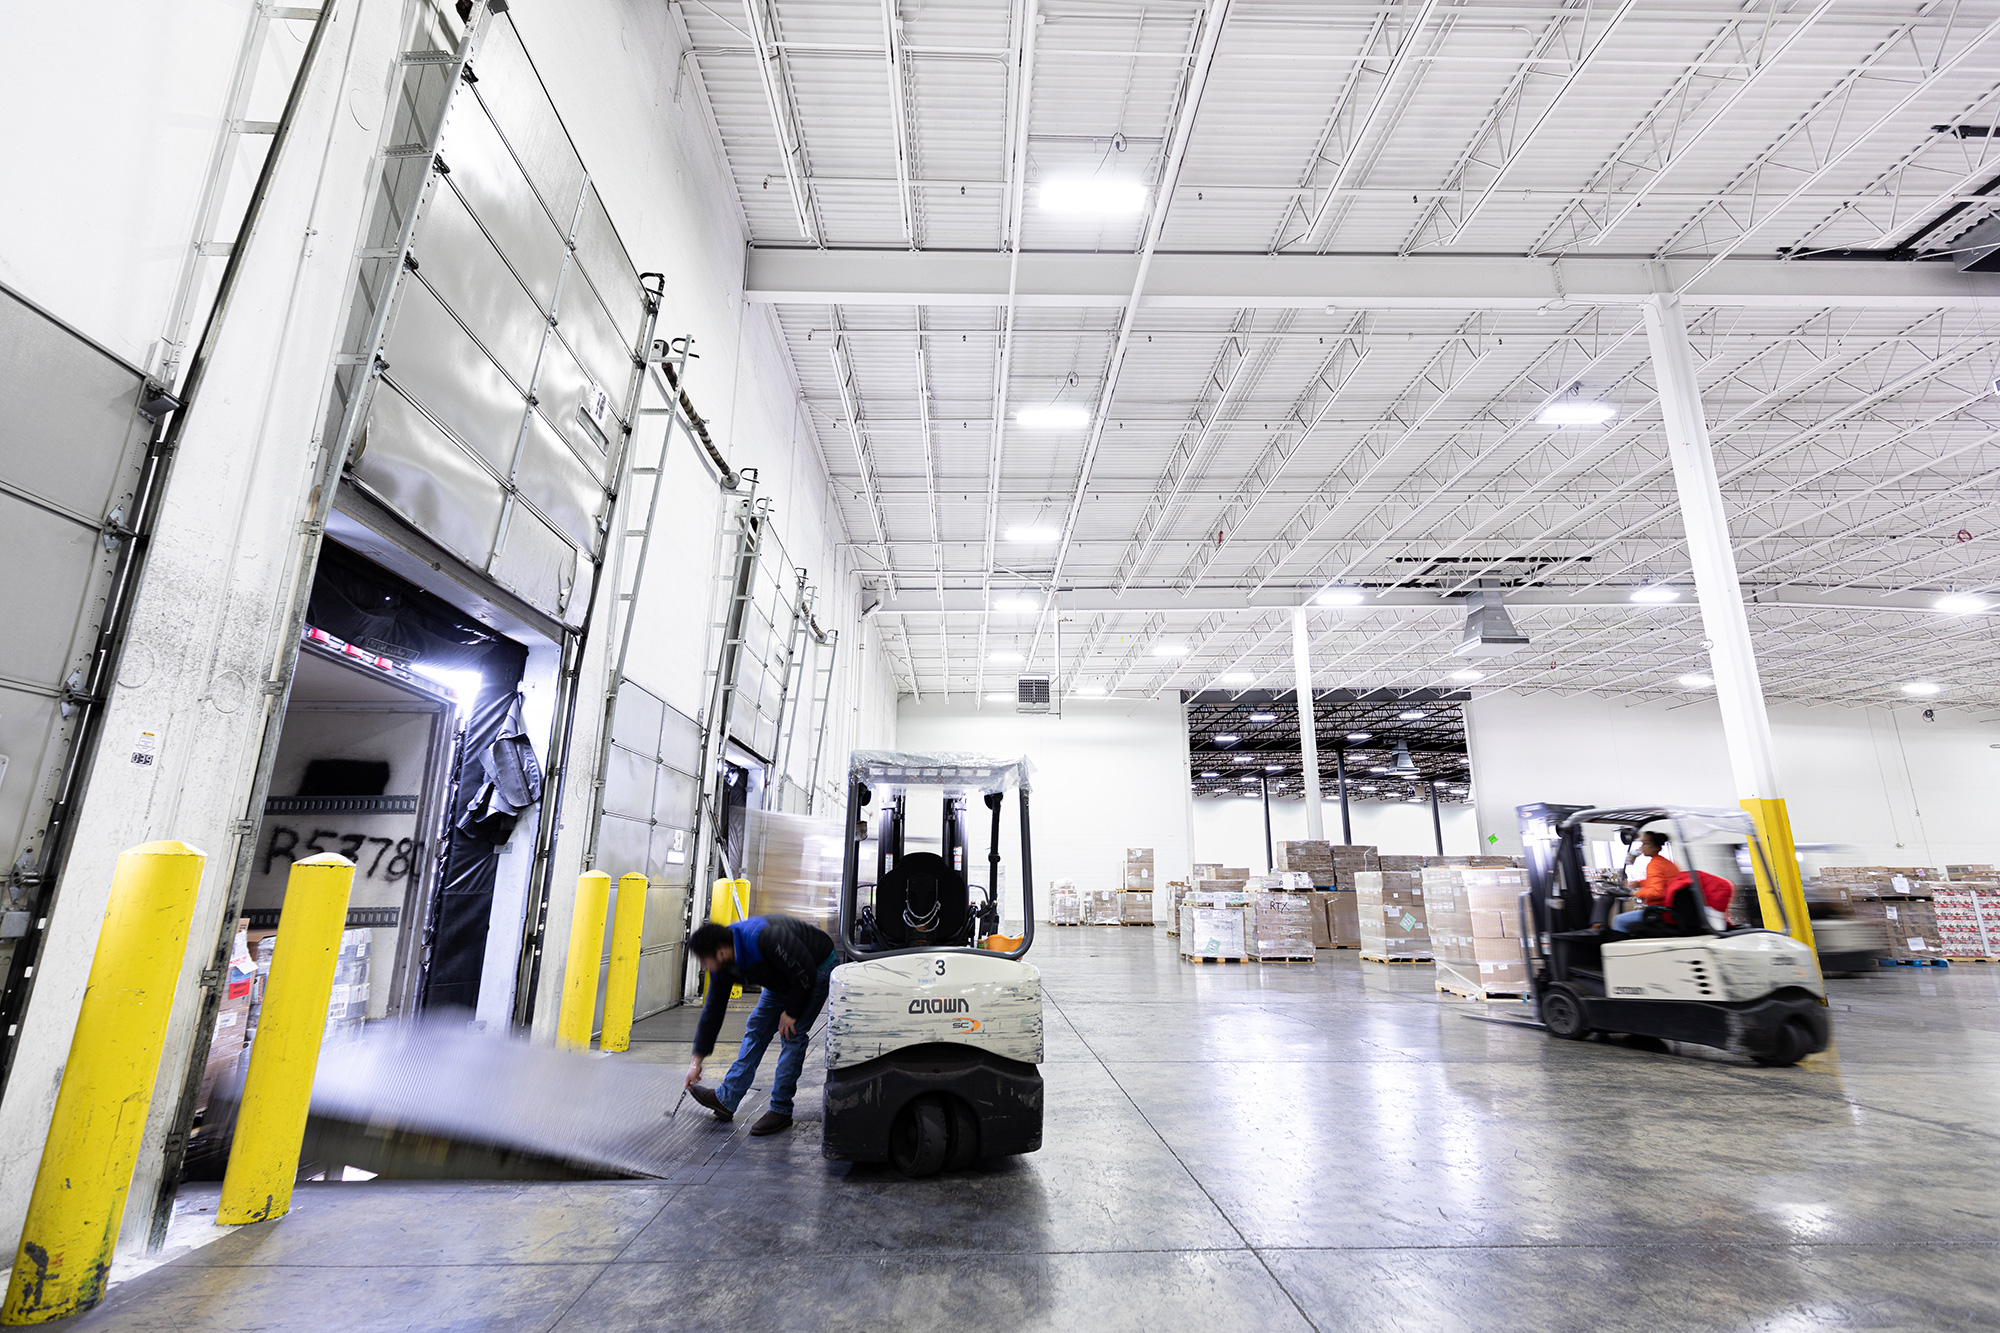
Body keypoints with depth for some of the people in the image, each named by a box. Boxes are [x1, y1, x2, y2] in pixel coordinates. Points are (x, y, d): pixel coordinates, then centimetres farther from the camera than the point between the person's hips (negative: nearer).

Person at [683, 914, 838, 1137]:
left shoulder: (764, 939, -40)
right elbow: (713, 1009, -1)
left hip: (818, 967, -8)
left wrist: (791, 1013, -18)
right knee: (757, 1027, 6)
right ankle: (726, 1099, 17)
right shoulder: (722, 966, -13)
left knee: (792, 1033, -12)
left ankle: (781, 1111, -1)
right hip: (784, 977, 8)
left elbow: (805, 973, -30)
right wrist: (697, 1060, 3)